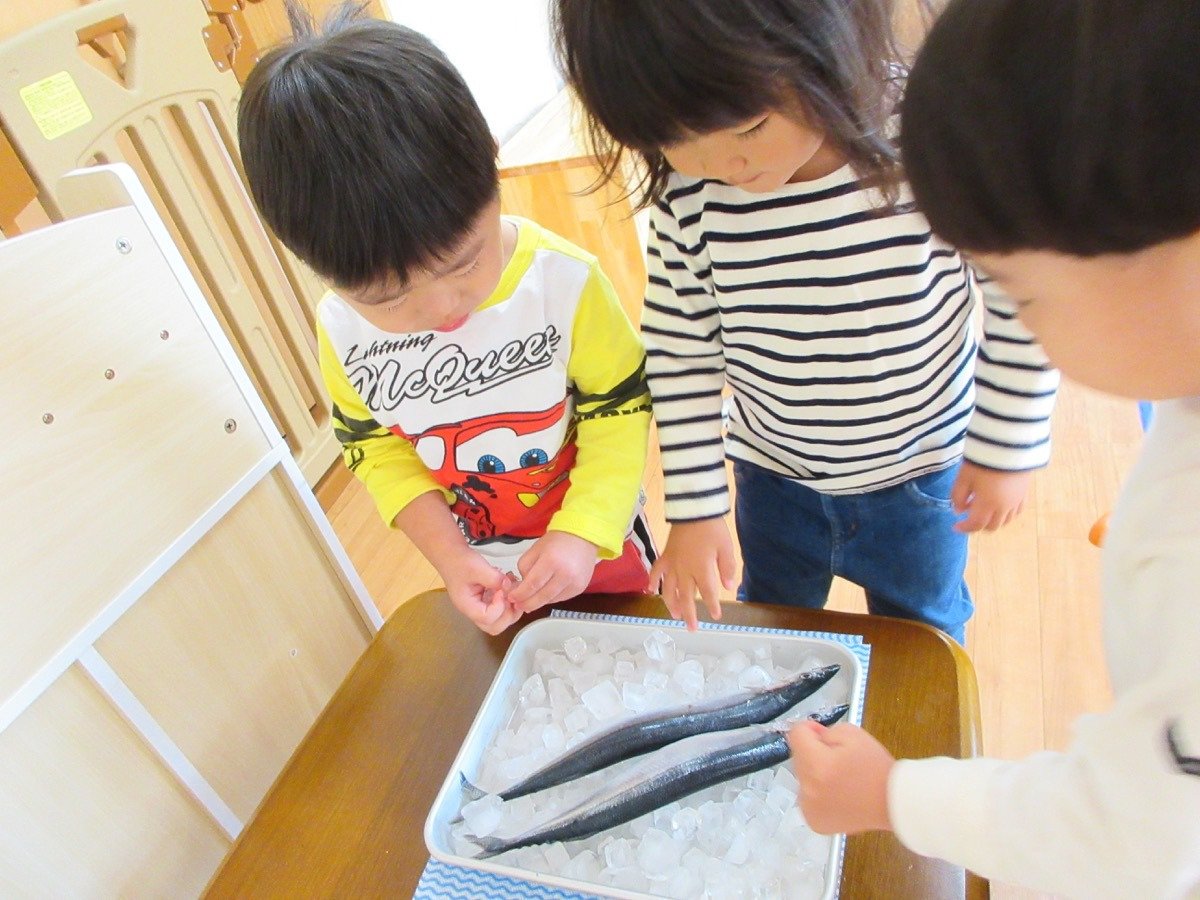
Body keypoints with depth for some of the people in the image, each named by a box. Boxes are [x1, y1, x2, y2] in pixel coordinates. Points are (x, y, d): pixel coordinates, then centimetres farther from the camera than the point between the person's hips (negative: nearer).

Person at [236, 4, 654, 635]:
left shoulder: (563, 281, -28)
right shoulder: (341, 330, -19)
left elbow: (619, 410, -18)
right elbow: (376, 449, -6)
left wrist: (582, 534, -27)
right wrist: (448, 556, -17)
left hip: (596, 543, -2)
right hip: (484, 570, 2)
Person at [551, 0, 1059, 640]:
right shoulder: (687, 193, -22)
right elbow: (679, 348, -11)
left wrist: (1008, 448, -7)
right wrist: (693, 508, -8)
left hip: (920, 470, -1)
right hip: (772, 473, 2)